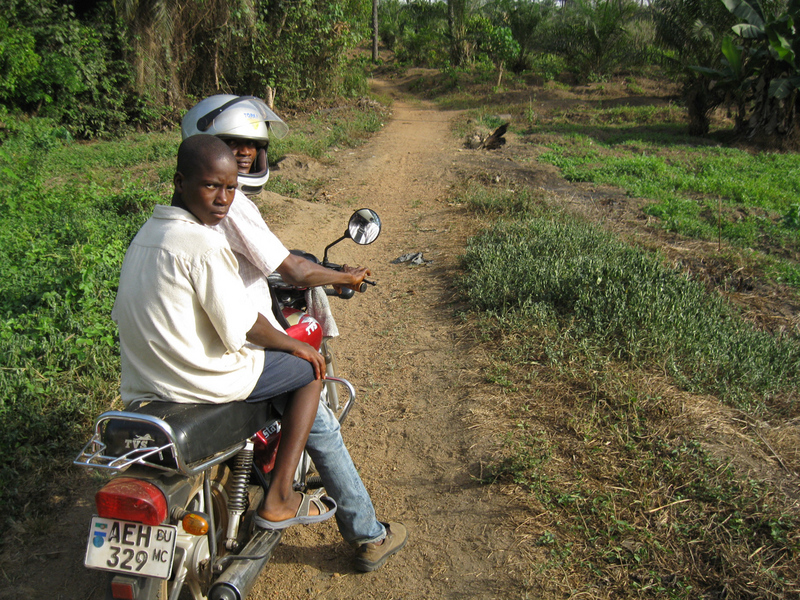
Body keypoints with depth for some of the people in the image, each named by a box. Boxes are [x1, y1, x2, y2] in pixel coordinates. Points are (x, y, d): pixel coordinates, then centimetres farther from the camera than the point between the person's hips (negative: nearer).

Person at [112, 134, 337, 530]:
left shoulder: (145, 233, 7)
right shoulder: (206, 245, -21)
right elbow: (243, 328, -18)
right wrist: (295, 345, 0)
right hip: (197, 381, -9)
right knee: (310, 368, 6)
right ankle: (278, 501, 6)